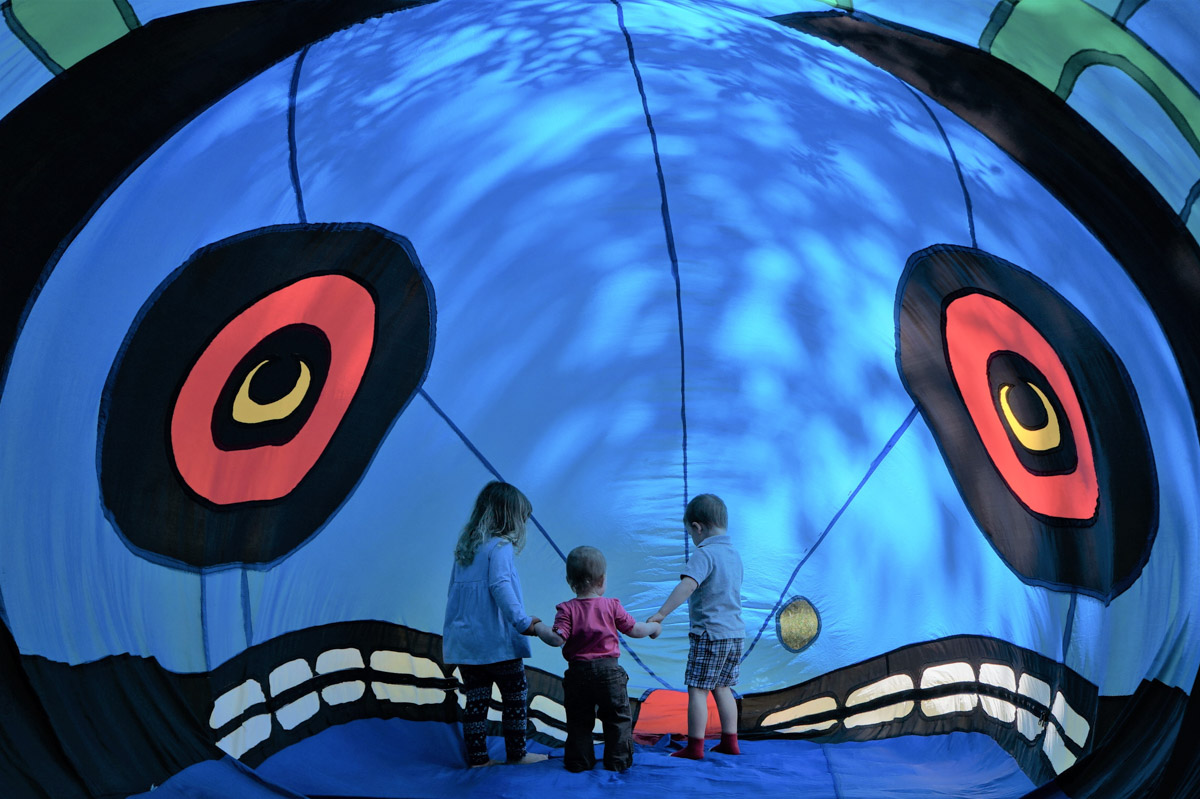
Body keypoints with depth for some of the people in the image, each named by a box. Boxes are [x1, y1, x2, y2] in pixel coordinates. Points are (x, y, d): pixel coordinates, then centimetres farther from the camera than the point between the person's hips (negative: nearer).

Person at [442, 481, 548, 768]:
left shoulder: (464, 547, 12)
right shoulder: (500, 546, -11)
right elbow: (500, 586, -25)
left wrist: (449, 633, 24)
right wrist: (522, 621, -27)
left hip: (463, 641, 7)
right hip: (495, 642, -7)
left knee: (476, 697, 11)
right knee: (515, 693, 8)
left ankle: (477, 756, 13)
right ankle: (516, 752, 16)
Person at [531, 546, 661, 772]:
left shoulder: (567, 609, -7)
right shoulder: (612, 606, -3)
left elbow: (557, 639, -17)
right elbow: (634, 630, 3)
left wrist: (539, 627, -1)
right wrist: (653, 627, 21)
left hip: (578, 674, 0)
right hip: (609, 672, 0)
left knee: (578, 721, 13)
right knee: (618, 718, 12)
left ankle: (579, 760, 16)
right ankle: (618, 760, 13)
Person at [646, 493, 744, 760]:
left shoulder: (704, 554, -15)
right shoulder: (734, 554, 12)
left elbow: (686, 586, -30)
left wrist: (661, 613, -35)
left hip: (709, 634, -8)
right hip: (735, 633, 8)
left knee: (697, 689, 0)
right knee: (722, 688, 18)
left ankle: (695, 746, 2)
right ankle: (730, 741, 22)